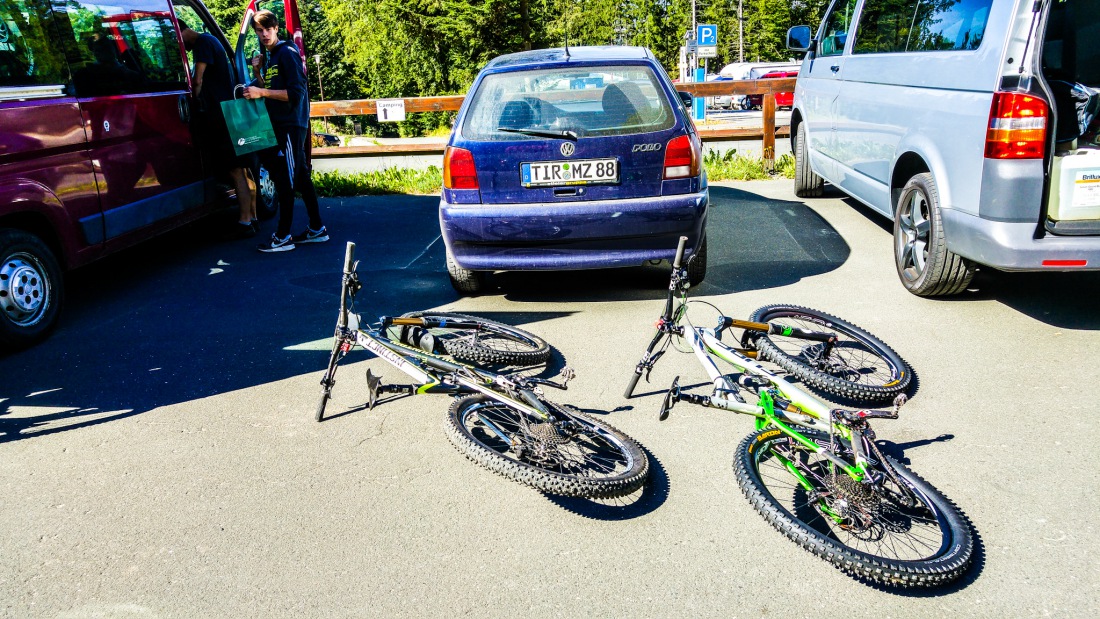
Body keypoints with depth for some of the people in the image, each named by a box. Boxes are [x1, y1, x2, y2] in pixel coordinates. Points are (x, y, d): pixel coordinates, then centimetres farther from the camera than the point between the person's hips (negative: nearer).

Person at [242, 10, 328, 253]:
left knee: (285, 180, -8)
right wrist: (259, 77, 11)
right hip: (281, 124, 10)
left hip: (291, 125, -10)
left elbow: (296, 93, -18)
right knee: (301, 178, 11)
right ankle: (316, 229, 17)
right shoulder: (271, 57, 19)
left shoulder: (287, 53, -9)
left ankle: (283, 237, -5)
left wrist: (262, 92, -21)